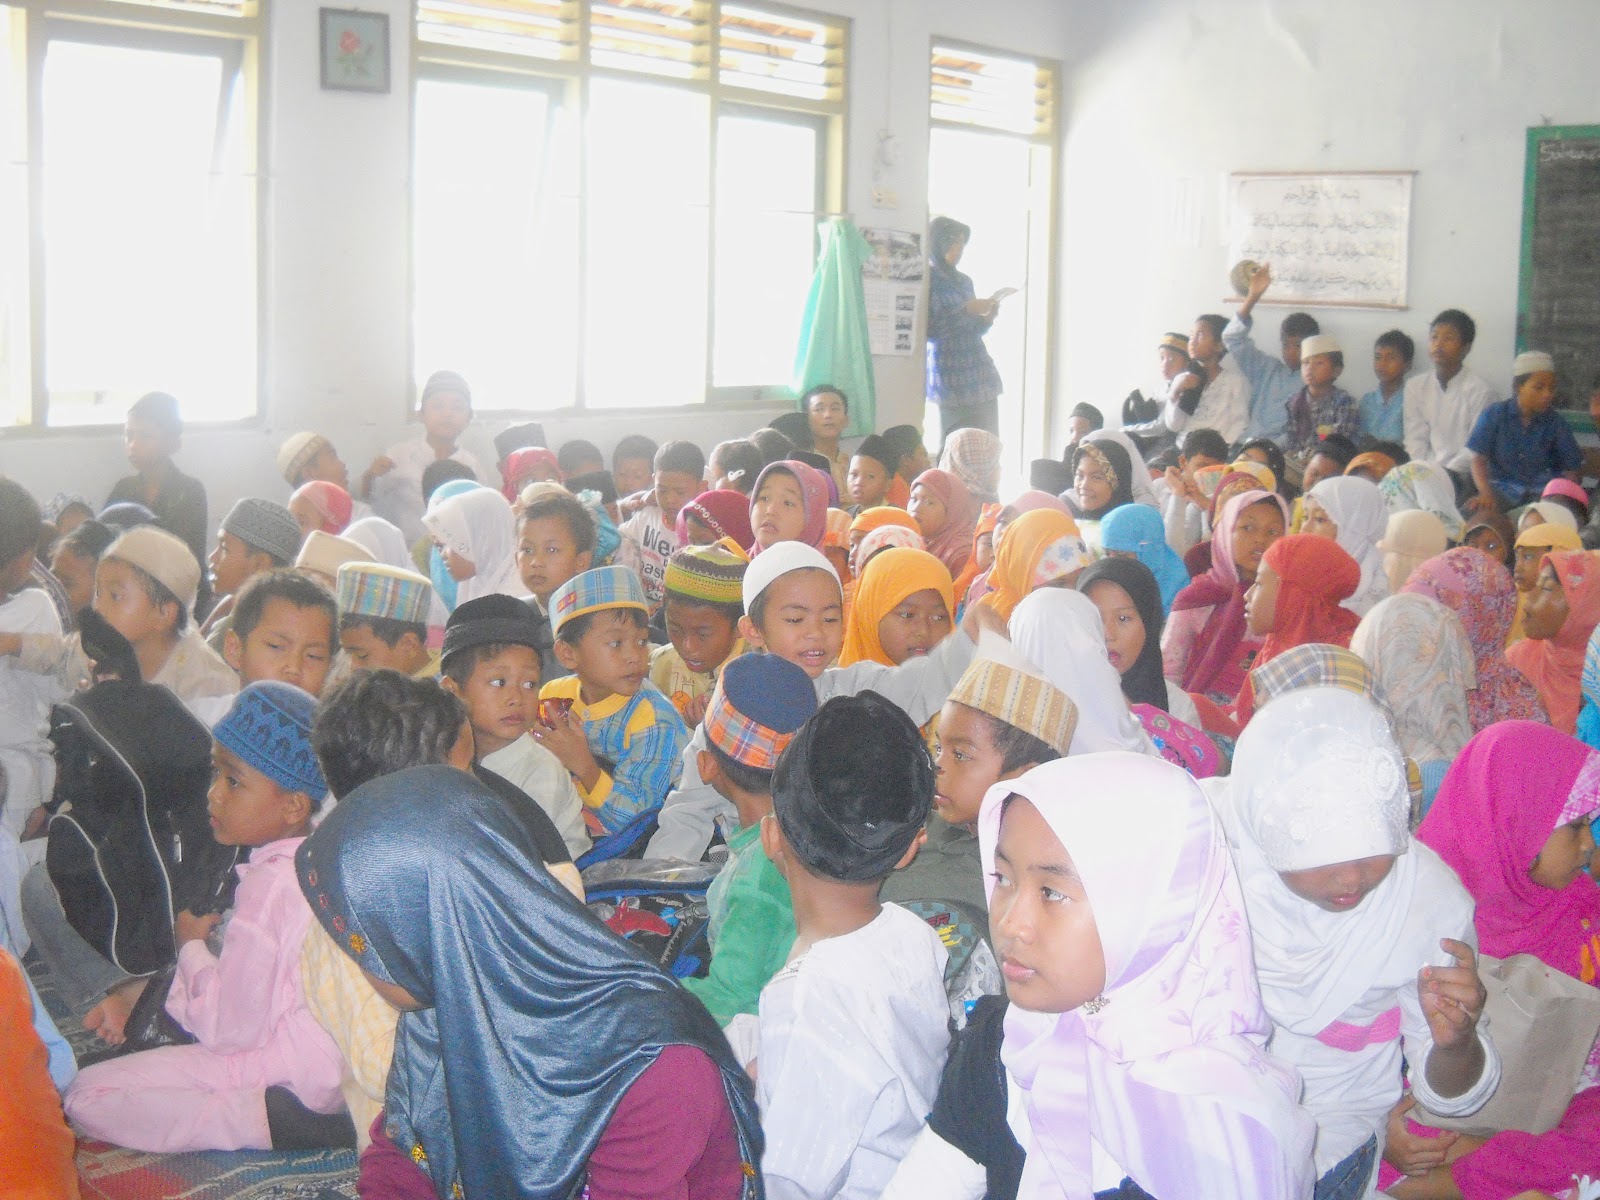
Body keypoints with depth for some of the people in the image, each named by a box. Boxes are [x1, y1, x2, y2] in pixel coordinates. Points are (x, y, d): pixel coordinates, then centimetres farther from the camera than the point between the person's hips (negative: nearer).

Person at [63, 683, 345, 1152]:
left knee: (87, 1097, -11)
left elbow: (232, 1029, -18)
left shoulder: (268, 883, -21)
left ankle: (267, 1119, -18)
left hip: (290, 1069, -10)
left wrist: (192, 946, -3)